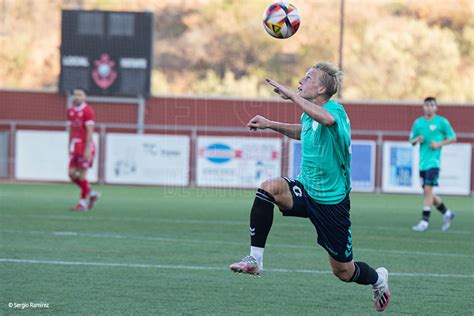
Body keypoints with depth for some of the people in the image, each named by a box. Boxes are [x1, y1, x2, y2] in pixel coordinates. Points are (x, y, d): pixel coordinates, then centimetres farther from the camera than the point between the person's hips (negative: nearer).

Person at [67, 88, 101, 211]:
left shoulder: (87, 111, -12)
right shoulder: (71, 111, 12)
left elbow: (90, 131, -16)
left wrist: (87, 149, -20)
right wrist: (70, 148, 18)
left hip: (85, 147, -7)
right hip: (75, 147, 7)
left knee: (81, 175, -3)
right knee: (72, 173, 2)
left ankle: (83, 203, 8)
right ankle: (92, 193, 19)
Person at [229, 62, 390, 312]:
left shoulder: (335, 109, -19)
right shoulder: (309, 115, 5)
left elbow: (325, 118, -47)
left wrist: (290, 94, -43)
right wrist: (271, 125, 18)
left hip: (331, 202, -6)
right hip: (305, 190, 6)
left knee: (343, 272, 6)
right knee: (269, 187, -28)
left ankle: (378, 278, 42)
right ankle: (255, 258, -25)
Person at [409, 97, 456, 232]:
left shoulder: (442, 122, -1)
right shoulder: (418, 122, 11)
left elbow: (453, 138, 3)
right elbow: (412, 141, 17)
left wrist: (440, 144, -11)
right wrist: (417, 139, -6)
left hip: (434, 161, -6)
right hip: (422, 162, 6)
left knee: (427, 190, -15)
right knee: (427, 193, 9)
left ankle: (425, 221, -12)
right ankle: (446, 213, 28)